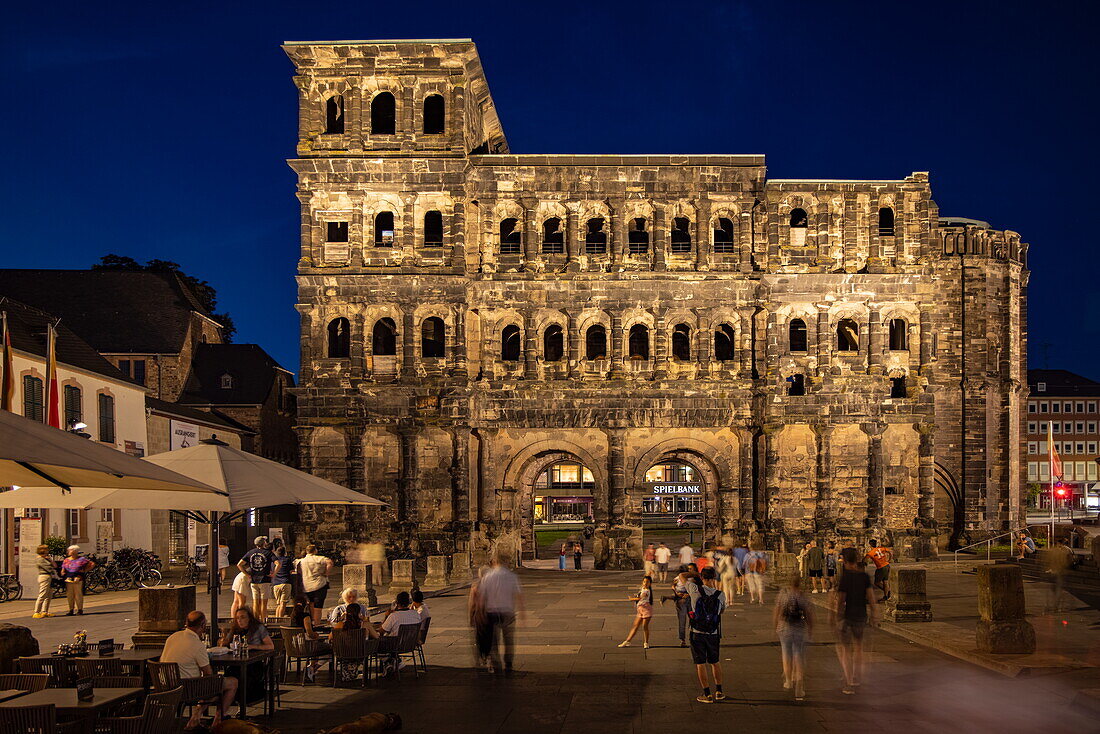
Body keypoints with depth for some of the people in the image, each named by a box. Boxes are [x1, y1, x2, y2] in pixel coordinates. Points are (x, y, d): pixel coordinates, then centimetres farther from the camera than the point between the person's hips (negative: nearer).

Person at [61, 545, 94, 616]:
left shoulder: (81, 559, 4)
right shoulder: (66, 560, 16)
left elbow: (92, 564, 5)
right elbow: (63, 570, 17)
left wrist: (85, 570, 0)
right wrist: (62, 573, -4)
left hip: (78, 579, -4)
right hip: (68, 580, 4)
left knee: (78, 594, -4)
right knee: (69, 595, 2)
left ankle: (80, 609, 3)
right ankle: (71, 610, 9)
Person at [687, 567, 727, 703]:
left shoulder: (695, 590, -13)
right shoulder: (720, 595, -7)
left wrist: (696, 575, 14)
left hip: (697, 633, -2)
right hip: (714, 634, 2)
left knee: (700, 663, 5)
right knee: (715, 662, 19)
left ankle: (707, 694, 6)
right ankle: (719, 691, 24)